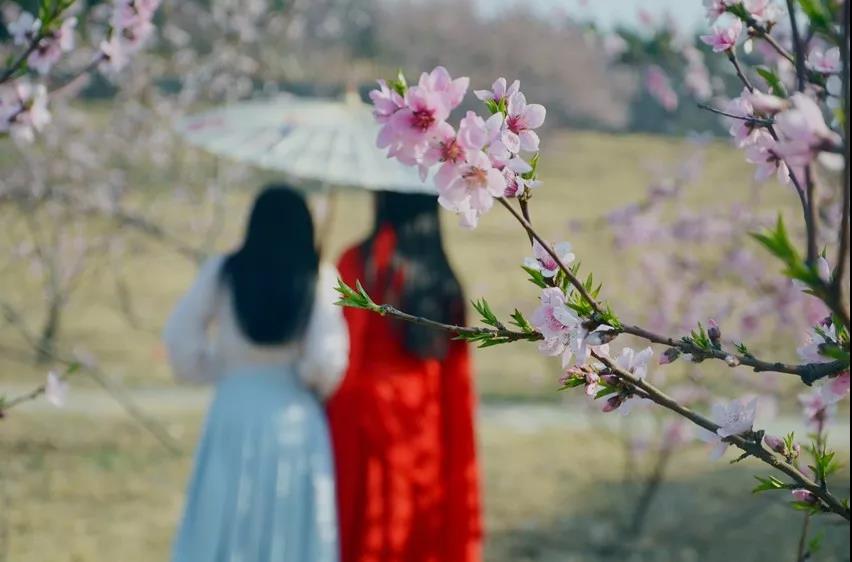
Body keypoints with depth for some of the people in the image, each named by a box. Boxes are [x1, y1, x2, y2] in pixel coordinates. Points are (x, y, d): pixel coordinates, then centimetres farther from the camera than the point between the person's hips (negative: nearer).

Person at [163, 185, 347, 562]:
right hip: (293, 415, -2)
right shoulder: (318, 277, -6)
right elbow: (327, 356, -11)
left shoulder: (223, 272, 1)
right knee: (289, 525, 6)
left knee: (222, 523, 8)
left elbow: (180, 335, 2)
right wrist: (318, 388, 9)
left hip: (234, 409, 2)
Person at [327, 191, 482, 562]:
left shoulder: (362, 261, -10)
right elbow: (455, 369, 6)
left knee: (367, 531, 1)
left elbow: (345, 351, -11)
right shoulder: (441, 271, 5)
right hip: (428, 418, 5)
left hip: (369, 410, -5)